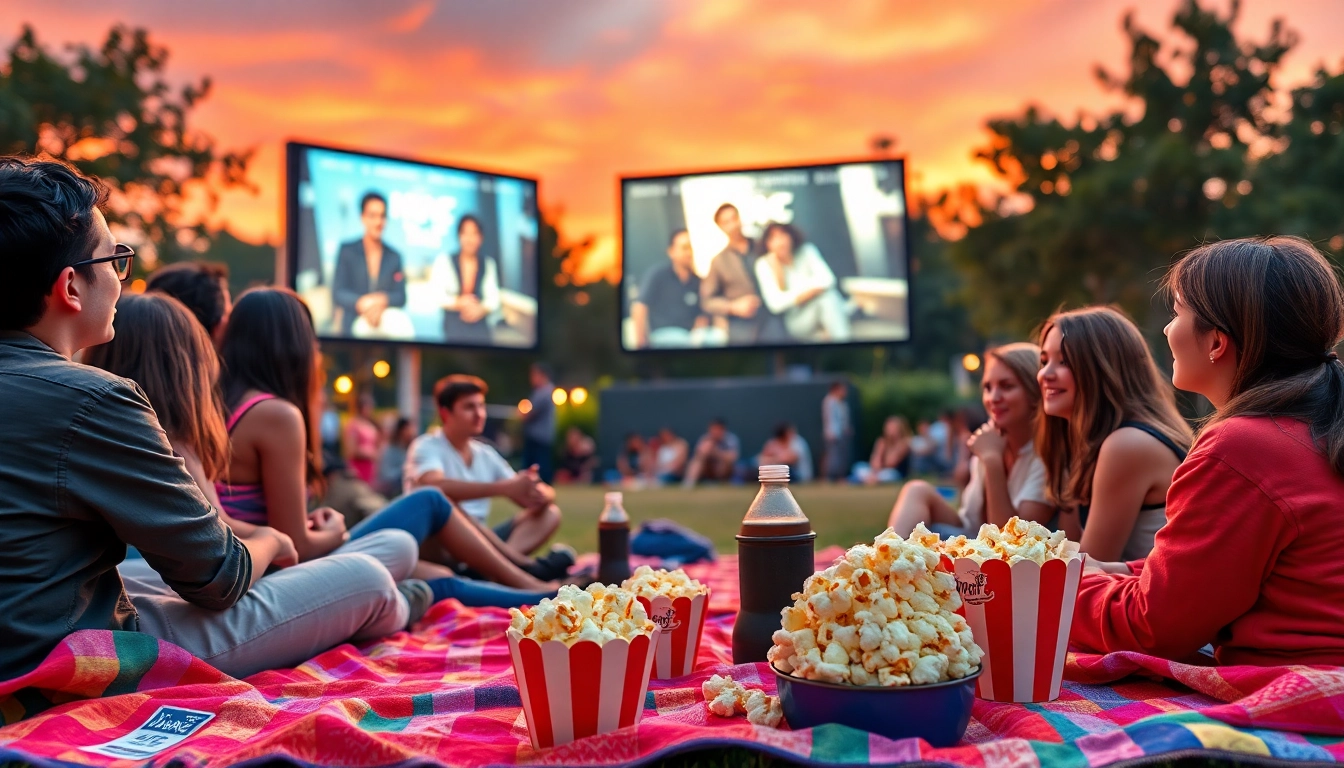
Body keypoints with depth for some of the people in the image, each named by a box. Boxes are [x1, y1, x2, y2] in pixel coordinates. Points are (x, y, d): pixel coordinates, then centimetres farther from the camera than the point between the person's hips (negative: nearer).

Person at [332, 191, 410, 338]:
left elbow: (401, 297, 6)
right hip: (353, 330, -3)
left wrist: (382, 301, -14)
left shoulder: (394, 257, 12)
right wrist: (362, 303, -17)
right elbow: (337, 293, 0)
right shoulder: (347, 251, 6)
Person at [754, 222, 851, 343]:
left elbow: (827, 279, -11)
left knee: (827, 293, -31)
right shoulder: (764, 264, -4)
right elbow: (776, 303, -13)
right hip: (798, 322, -3)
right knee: (822, 297, -31)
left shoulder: (806, 250, 3)